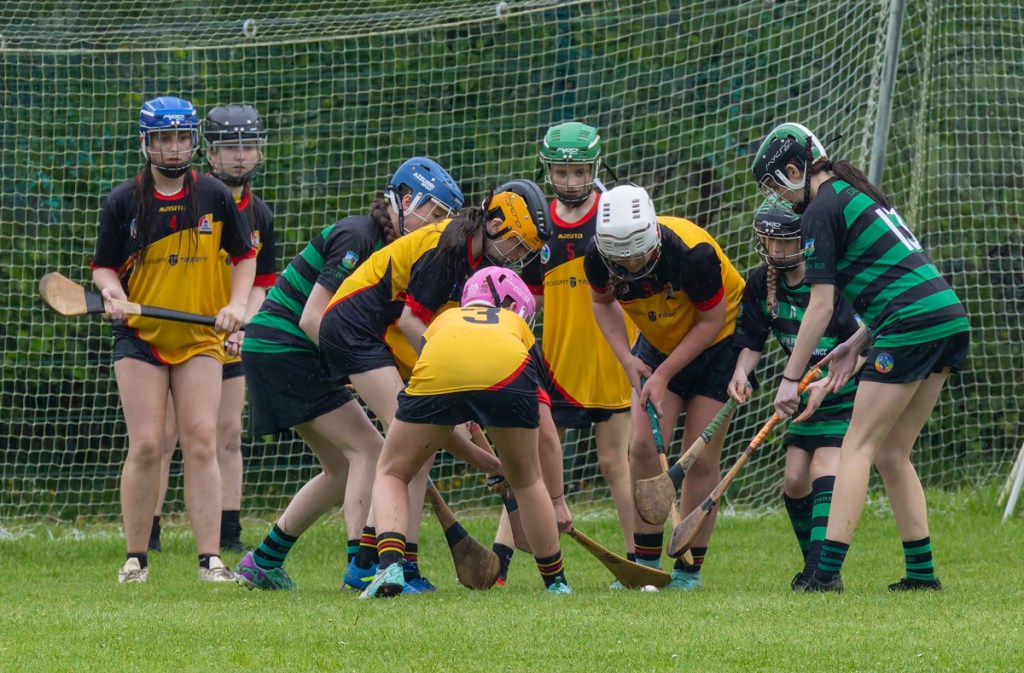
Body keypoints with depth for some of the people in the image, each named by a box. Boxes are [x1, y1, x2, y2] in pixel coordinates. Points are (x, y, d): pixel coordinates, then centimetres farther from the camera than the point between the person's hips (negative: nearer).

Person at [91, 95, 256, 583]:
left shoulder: (215, 196, 3)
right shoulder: (123, 201, 0)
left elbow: (244, 255, 13)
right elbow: (103, 266, 5)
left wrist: (237, 304, -2)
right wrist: (112, 290, -17)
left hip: (200, 337, 1)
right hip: (140, 337, -1)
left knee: (201, 440, -10)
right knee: (146, 446, -7)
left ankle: (210, 558, -9)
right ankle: (135, 558, 4)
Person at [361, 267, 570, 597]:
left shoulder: (445, 320, 43)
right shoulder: (516, 323, 39)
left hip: (438, 372, 0)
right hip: (507, 372, 0)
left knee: (392, 473, 20)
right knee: (526, 480, 27)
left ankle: (390, 564, -4)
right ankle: (555, 581, 29)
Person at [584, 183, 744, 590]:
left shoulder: (693, 254, -35)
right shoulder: (598, 257, -21)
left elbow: (712, 320, -21)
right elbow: (602, 301, 3)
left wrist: (664, 375, -19)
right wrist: (626, 359, -9)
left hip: (719, 343, -4)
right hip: (659, 341, 4)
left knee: (700, 457, -7)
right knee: (644, 445, -9)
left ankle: (689, 570, 2)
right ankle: (646, 564, -1)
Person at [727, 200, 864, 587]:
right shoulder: (762, 283, -4)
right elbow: (751, 338, 6)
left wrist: (828, 384, -31)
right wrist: (741, 372, -15)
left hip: (848, 391, -7)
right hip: (807, 391, 7)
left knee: (825, 471, -21)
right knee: (794, 480, 0)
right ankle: (815, 566, 15)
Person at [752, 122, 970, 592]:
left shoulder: (821, 212, -6)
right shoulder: (857, 192, 21)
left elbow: (821, 307, -8)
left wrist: (790, 378, -3)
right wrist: (855, 346, 22)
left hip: (912, 326, -8)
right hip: (950, 318, 8)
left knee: (858, 446, -5)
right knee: (892, 455, 13)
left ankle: (828, 571, -11)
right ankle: (921, 571, 11)